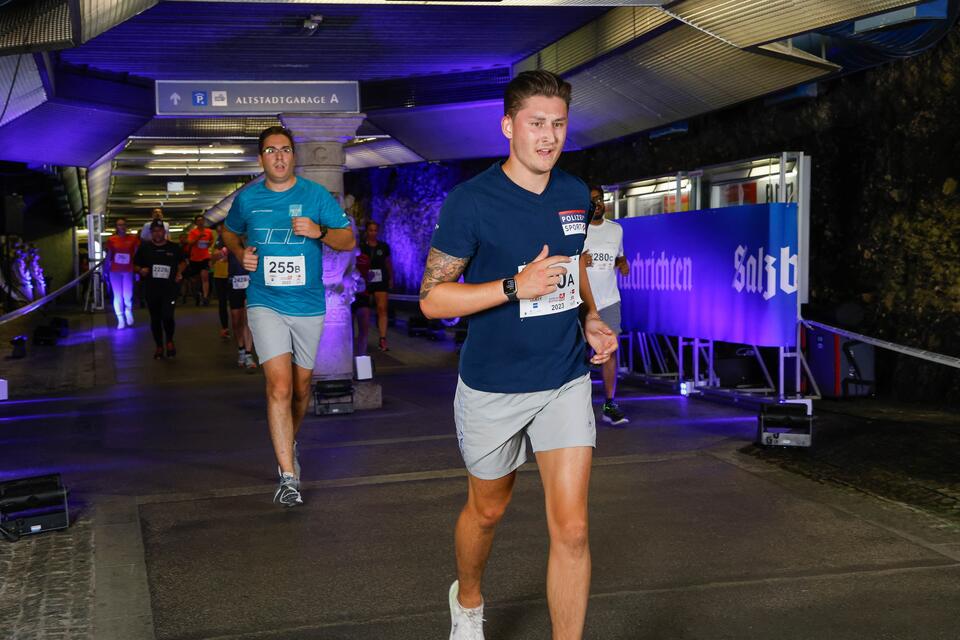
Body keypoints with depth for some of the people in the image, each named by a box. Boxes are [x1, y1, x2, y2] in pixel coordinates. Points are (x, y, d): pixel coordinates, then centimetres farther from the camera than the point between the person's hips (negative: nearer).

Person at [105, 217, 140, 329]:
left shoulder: (133, 238, 1)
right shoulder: (111, 239, 1)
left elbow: (137, 254, 3)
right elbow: (108, 256, 5)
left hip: (128, 270, 0)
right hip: (115, 271, 0)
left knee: (128, 295, -1)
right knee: (117, 296, 3)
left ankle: (128, 311, 31)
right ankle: (120, 320, 14)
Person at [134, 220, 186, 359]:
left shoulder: (174, 248, 4)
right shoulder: (144, 248, 4)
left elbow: (182, 262, 19)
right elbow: (136, 264, 11)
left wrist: (179, 272, 2)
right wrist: (141, 270, -10)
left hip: (170, 288, -2)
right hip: (151, 289, 2)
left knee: (167, 316, -14)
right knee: (155, 318, 8)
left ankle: (169, 341, 15)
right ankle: (159, 346, 23)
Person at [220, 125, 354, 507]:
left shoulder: (315, 195, -1)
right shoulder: (247, 199, 3)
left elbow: (349, 241, -1)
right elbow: (228, 232, 22)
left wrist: (318, 231, -21)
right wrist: (240, 253, 0)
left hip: (308, 305, 2)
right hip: (266, 303, -1)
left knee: (301, 386, 15)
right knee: (279, 385, -16)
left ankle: (289, 443, 44)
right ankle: (288, 477, -14)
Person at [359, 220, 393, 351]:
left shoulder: (384, 246, 10)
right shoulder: (361, 247, 1)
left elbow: (388, 263, 18)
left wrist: (391, 278, 14)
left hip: (381, 281, 1)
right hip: (365, 281, -1)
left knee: (382, 309, -10)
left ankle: (383, 340, -13)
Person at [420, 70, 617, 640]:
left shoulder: (576, 194, 2)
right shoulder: (471, 201, -15)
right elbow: (432, 298, -15)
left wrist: (591, 318, 3)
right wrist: (516, 286, -26)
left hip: (567, 381, 3)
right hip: (493, 387, -3)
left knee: (572, 528, -6)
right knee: (488, 510, 18)